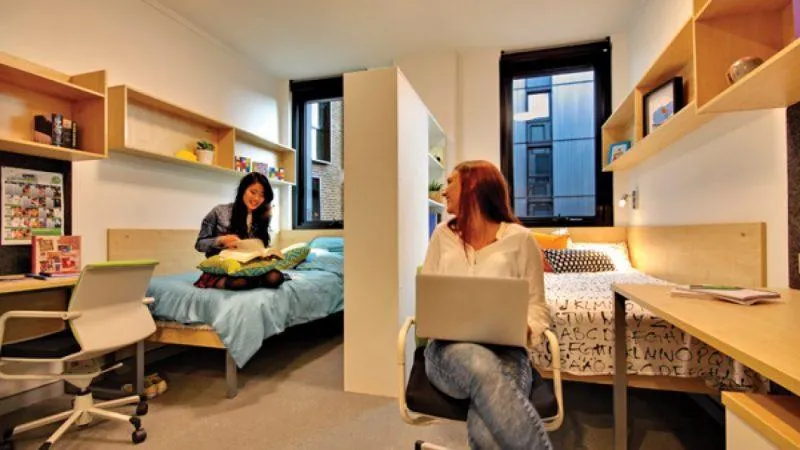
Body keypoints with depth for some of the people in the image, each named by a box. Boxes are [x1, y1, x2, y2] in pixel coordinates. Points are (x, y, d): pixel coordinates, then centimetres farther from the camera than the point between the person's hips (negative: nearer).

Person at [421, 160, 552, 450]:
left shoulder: (519, 238, 5)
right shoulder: (442, 235, 13)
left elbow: (536, 306, 7)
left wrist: (525, 329, -16)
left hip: (505, 350, -1)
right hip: (449, 348, 2)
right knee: (480, 366, -37)